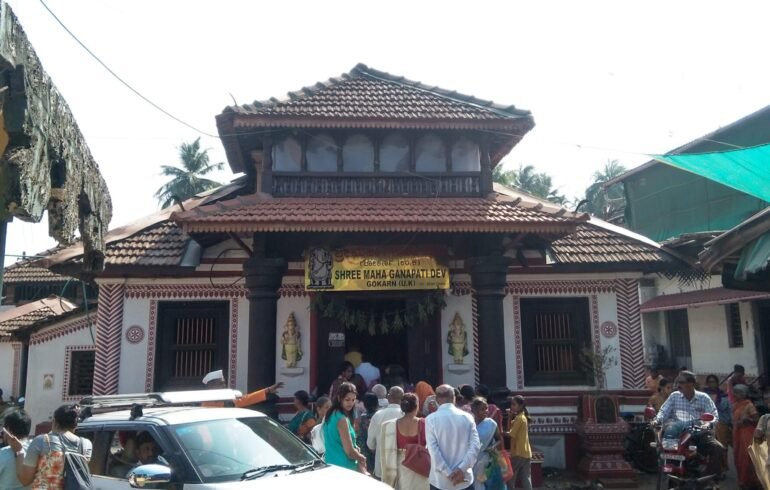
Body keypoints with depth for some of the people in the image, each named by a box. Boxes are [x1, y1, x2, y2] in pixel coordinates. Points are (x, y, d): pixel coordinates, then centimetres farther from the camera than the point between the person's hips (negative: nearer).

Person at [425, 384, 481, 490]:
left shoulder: (431, 419, -6)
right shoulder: (467, 417, 0)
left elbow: (433, 449, -13)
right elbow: (475, 445, -8)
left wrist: (449, 474, -12)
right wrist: (461, 468, -13)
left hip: (440, 481, -2)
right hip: (464, 479, 2)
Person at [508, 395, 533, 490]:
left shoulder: (519, 418, -15)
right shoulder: (522, 417, 13)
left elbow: (510, 434, -18)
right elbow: (510, 428, 13)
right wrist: (510, 416, 6)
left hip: (518, 453, -9)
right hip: (526, 453, 9)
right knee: (525, 479, 8)